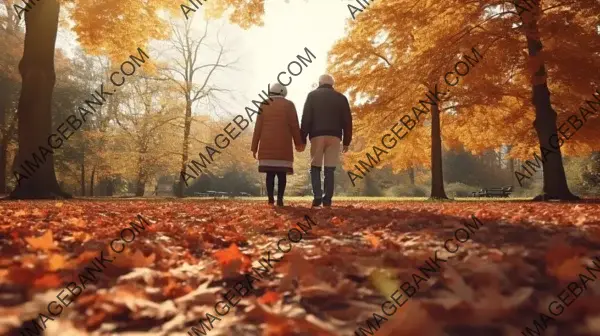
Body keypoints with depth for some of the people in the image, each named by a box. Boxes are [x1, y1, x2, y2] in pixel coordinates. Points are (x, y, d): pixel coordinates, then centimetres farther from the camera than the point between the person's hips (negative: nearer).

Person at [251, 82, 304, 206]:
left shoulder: (264, 105, 9)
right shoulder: (289, 105, 4)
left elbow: (258, 127, 4)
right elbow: (294, 126, -2)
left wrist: (254, 147, 6)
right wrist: (299, 143, 8)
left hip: (267, 145, 2)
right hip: (283, 145, -2)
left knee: (270, 173, 3)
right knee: (282, 173, 0)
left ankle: (270, 198, -5)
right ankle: (280, 198, -8)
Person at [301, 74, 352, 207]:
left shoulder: (312, 95, 9)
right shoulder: (341, 98, 14)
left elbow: (306, 118, 0)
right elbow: (347, 121, 9)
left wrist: (302, 139, 0)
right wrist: (346, 141, 12)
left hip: (317, 136, -1)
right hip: (334, 136, 1)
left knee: (315, 167, 6)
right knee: (329, 169, 3)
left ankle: (317, 196, -8)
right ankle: (327, 199, -1)